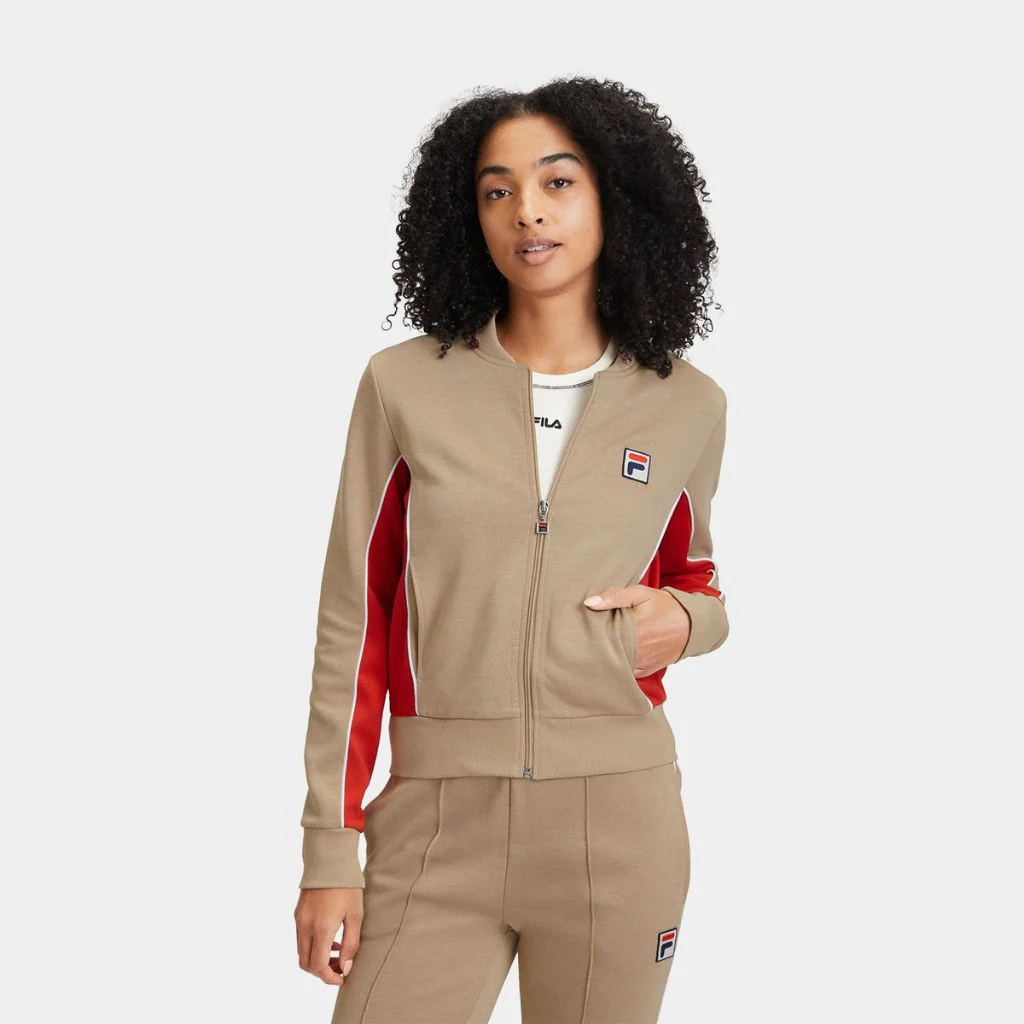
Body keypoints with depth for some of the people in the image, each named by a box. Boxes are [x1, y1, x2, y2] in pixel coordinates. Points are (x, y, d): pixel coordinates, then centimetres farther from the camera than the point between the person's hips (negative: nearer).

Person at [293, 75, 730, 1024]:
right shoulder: (404, 386, -1)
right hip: (436, 827, -1)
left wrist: (685, 620, -4)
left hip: (618, 824, 1)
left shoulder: (687, 405, 3)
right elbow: (353, 623, 2)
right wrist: (329, 852, -1)